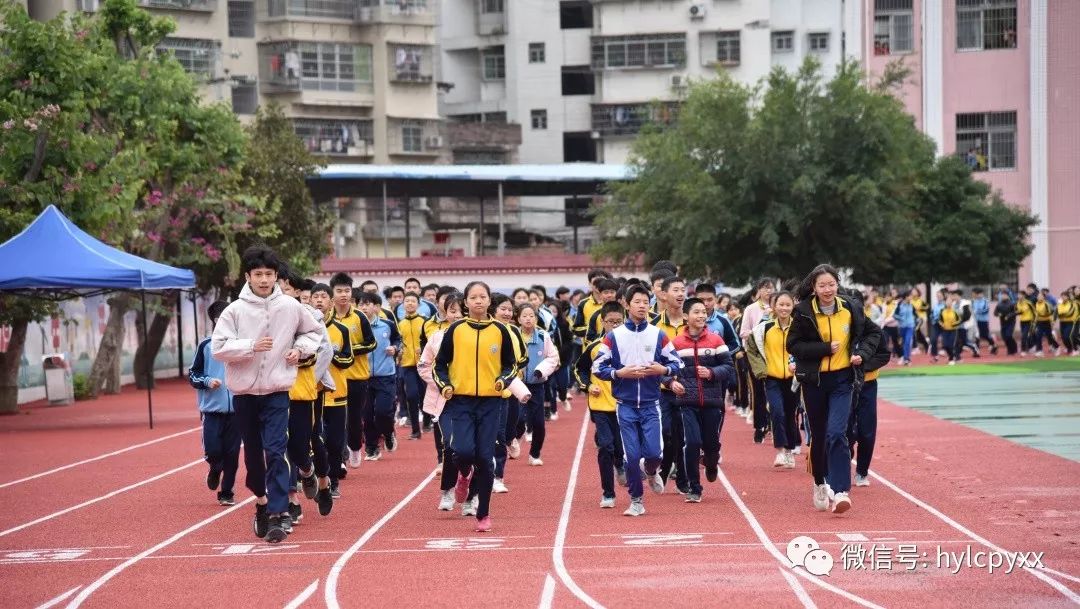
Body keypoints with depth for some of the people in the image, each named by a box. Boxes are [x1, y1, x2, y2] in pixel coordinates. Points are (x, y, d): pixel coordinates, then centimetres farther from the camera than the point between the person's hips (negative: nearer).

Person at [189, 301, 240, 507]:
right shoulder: (206, 346, 1)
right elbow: (192, 375, 5)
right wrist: (207, 381, -12)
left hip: (235, 409, 1)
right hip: (212, 409, -1)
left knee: (232, 453, 2)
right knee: (213, 450, -8)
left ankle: (226, 493, 14)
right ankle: (215, 470, 25)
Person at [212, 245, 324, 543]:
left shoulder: (290, 307, -1)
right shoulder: (235, 310, -5)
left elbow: (314, 331, 16)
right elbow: (218, 348, -10)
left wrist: (300, 349, -2)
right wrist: (251, 346, -21)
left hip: (277, 391, -1)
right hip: (244, 392, 1)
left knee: (275, 451, -13)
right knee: (253, 452, 11)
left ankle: (279, 514, -14)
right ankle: (262, 502, 31)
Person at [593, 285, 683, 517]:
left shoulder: (658, 335, 3)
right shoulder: (613, 336, 0)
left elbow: (677, 364, 6)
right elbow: (597, 368, -1)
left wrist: (662, 370, -14)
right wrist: (620, 373, -15)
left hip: (650, 404, 1)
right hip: (625, 405, -1)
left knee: (653, 451, -10)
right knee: (632, 455, -2)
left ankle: (652, 472, 26)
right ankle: (636, 500, 14)